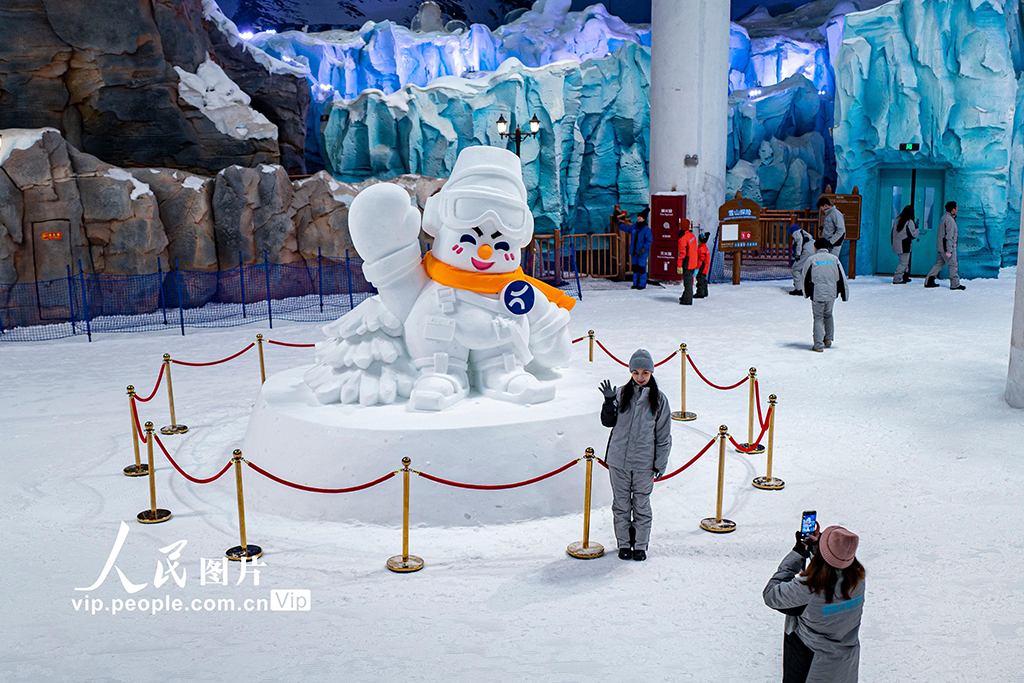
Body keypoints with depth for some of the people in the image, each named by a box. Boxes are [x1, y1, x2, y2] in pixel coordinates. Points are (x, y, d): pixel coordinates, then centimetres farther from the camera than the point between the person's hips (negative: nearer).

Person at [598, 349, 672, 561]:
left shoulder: (659, 399, -1)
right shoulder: (621, 394, 1)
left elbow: (663, 435, 3)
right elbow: (608, 422, 5)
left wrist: (660, 464, 2)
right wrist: (609, 401, -11)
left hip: (644, 462, -1)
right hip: (618, 459, 1)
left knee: (641, 505, 7)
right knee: (621, 504, 10)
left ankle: (640, 545, 21)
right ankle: (624, 543, 23)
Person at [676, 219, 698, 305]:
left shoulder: (683, 239, -20)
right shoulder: (692, 235, 7)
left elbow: (682, 253, -21)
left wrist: (679, 266, -16)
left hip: (687, 264, -9)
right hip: (693, 262, 9)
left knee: (687, 281, -4)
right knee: (689, 280, 17)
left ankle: (687, 300, 0)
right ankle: (686, 297, 29)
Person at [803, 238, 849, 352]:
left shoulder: (812, 259, -3)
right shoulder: (834, 258, 4)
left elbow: (806, 278, 4)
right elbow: (842, 278, 5)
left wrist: (806, 293, 18)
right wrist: (845, 294, 12)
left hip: (817, 294, -3)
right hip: (832, 293, 3)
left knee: (818, 318, 3)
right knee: (828, 314, 24)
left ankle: (818, 345, -1)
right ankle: (828, 339, 25)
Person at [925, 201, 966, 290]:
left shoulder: (943, 217, 14)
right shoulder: (950, 220, -16)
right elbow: (949, 236, -20)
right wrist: (949, 250, -21)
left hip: (941, 247, 10)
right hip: (947, 247, -9)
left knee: (939, 263, 13)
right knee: (953, 264, -2)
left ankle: (929, 281, 10)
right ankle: (955, 284, 3)